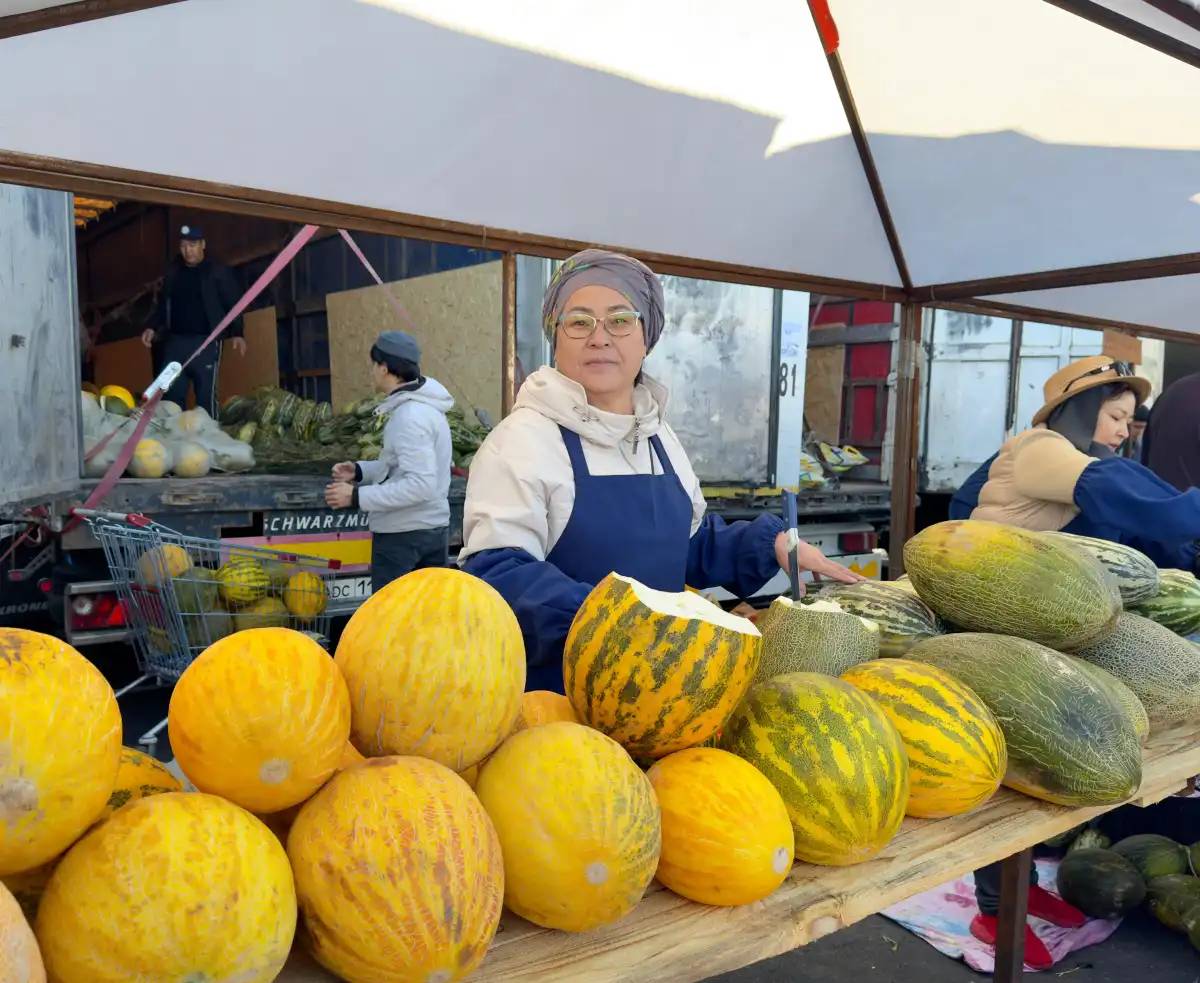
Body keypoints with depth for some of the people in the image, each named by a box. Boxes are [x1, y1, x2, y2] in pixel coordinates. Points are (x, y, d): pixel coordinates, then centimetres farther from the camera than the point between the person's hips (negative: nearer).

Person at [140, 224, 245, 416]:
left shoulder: (218, 272, 0)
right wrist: (153, 328, 10)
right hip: (175, 342, 5)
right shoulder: (172, 273, 14)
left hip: (205, 343, -5)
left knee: (206, 397, -6)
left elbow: (233, 305, -4)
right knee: (171, 396, 6)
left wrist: (236, 333, -17)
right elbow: (163, 305, 23)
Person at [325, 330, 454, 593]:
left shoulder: (410, 416, -20)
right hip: (435, 526, 9)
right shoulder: (423, 406, 10)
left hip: (402, 534, -9)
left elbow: (420, 485, -26)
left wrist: (357, 496, -24)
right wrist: (360, 470, 7)